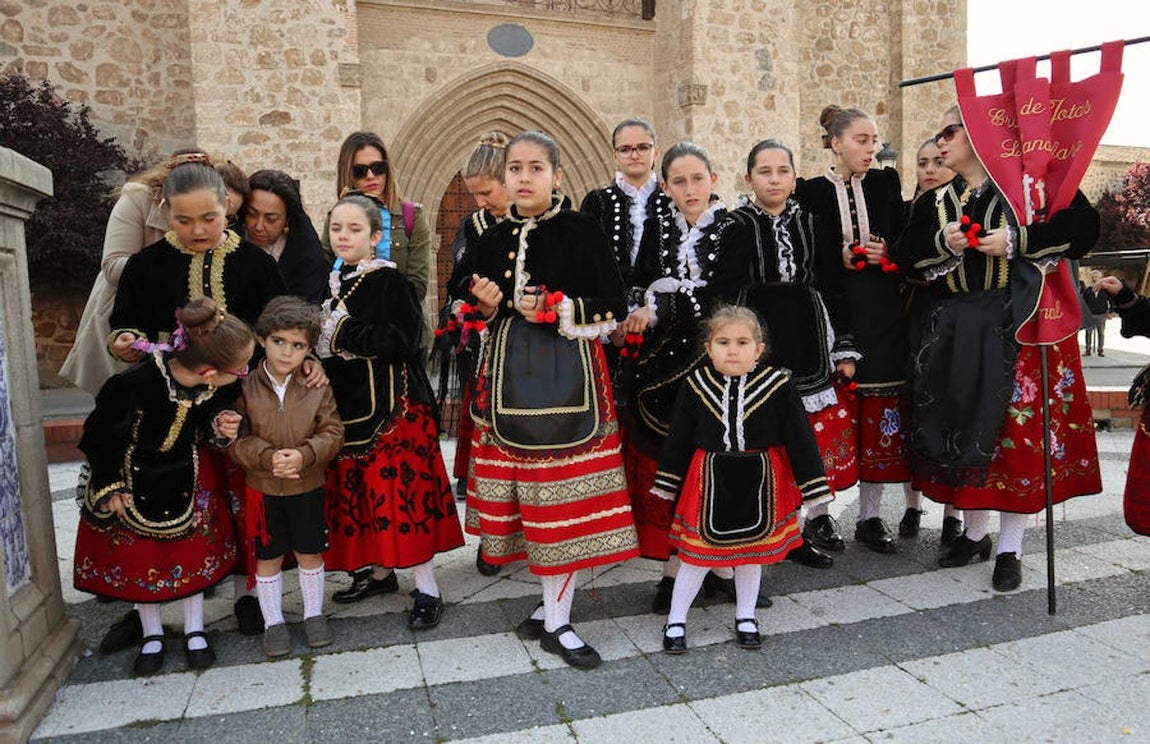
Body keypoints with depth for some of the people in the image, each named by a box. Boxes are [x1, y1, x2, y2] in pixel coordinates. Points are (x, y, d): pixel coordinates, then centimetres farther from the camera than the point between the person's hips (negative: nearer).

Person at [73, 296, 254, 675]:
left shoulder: (222, 386, -23)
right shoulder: (136, 383, -36)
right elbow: (102, 434, -18)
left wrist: (219, 426, -23)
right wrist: (110, 487, -9)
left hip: (185, 480, 3)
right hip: (134, 480, -3)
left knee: (193, 551, 10)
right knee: (139, 557, 11)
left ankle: (194, 631, 29)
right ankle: (152, 635, 32)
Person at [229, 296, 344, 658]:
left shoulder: (318, 387, -7)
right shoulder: (245, 387, -9)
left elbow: (332, 433, -7)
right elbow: (234, 439, -8)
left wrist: (303, 455, -23)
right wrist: (268, 457, -23)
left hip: (308, 487, 1)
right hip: (261, 489, 0)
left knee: (310, 553, 13)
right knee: (268, 557, 12)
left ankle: (314, 614, 32)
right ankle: (273, 622, 29)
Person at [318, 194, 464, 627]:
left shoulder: (389, 280, -9)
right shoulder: (331, 283, 12)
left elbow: (401, 339, -20)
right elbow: (321, 340, 19)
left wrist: (344, 332, -19)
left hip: (389, 401, -7)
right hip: (346, 402, 7)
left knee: (402, 490, -6)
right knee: (359, 490, 13)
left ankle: (426, 588, 5)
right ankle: (381, 572, 30)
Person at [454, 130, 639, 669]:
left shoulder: (580, 231, -2)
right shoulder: (493, 240, 10)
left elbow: (613, 308, -4)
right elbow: (474, 314, 16)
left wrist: (555, 311, -15)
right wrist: (485, 309, -6)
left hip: (568, 374, -4)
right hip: (509, 377, 4)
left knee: (564, 496, -2)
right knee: (527, 493, 8)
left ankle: (556, 619, 11)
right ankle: (552, 602, 26)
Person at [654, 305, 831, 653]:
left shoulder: (777, 385, -11)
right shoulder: (695, 385, -6)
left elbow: (800, 437, -5)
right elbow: (679, 438, 3)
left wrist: (812, 484, -5)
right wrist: (668, 483, 9)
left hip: (760, 480, 1)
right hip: (709, 479, 0)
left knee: (752, 548, 16)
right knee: (697, 552, 5)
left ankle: (745, 617, 37)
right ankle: (676, 621, 22)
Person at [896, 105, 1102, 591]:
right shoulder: (934, 202, 14)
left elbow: (1082, 226, -7)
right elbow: (906, 257, 6)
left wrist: (1016, 241, -15)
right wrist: (944, 243, -11)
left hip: (1019, 328, -4)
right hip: (953, 332, 4)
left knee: (1018, 432, -3)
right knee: (960, 430, 7)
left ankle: (1010, 549, 10)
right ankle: (975, 533, 24)